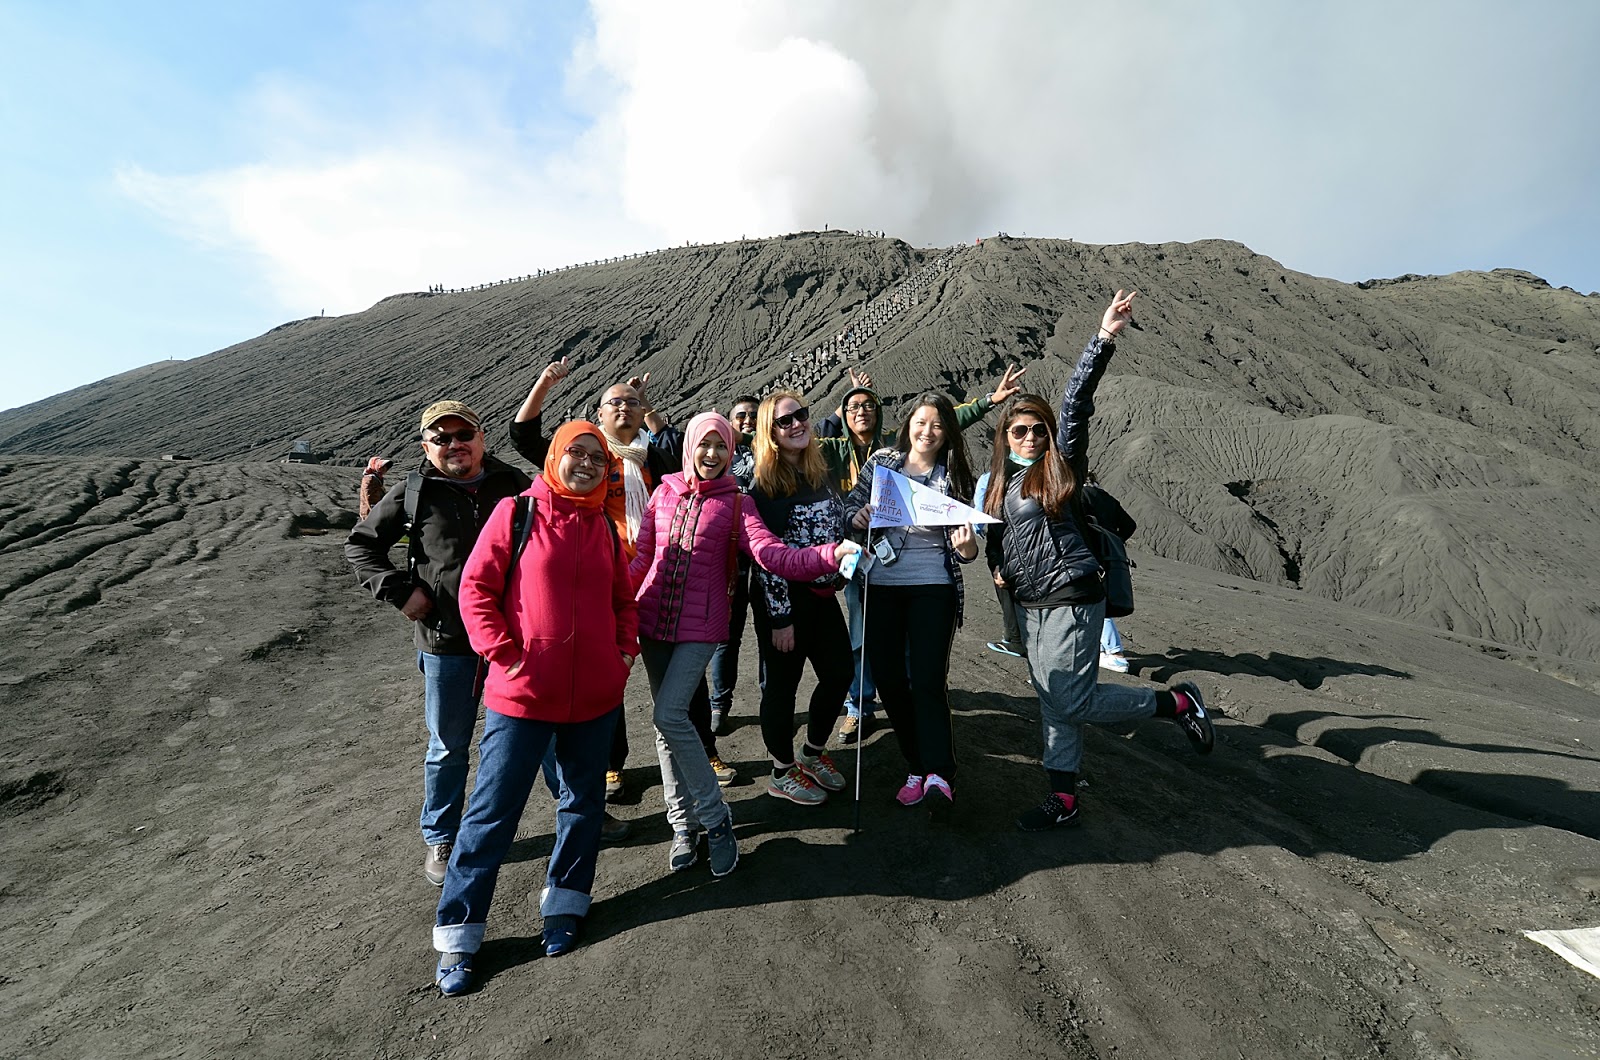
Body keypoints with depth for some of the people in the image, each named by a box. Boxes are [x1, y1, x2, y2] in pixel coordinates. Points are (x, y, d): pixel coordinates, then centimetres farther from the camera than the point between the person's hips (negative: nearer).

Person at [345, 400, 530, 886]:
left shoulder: (513, 483, 0)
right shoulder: (413, 493, -3)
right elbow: (359, 544, 6)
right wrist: (399, 592, -6)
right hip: (446, 642, -1)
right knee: (448, 746, 14)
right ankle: (440, 840, 35)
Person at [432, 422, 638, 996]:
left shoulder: (605, 528, 8)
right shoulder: (517, 512, -5)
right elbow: (476, 588, -7)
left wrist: (627, 647, 2)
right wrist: (504, 654, -13)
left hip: (596, 695, 5)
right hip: (522, 693, -4)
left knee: (584, 801, 16)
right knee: (493, 810, 6)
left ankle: (563, 903, 37)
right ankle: (458, 932, 24)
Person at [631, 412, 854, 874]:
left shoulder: (734, 504, 1)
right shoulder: (665, 493, 8)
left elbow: (773, 556, -13)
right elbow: (642, 557, 10)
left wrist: (831, 554, -28)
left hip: (700, 627, -3)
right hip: (653, 622, 4)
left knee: (670, 715, -16)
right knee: (666, 721, 8)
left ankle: (714, 818, 3)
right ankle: (684, 823, 24)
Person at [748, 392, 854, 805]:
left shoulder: (820, 470, 8)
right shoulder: (765, 484, -13)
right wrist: (779, 618, -17)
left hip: (823, 593, 8)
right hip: (784, 598, -7)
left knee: (839, 674, 14)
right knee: (783, 683, 7)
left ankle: (814, 752, 37)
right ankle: (783, 772, 27)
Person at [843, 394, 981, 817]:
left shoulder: (954, 476, 1)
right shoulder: (881, 461, 4)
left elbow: (962, 547, 1)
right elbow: (851, 503, 9)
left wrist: (967, 546, -23)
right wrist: (856, 516, -14)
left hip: (933, 587, -2)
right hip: (881, 585, 2)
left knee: (927, 680, -10)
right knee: (889, 679, 6)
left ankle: (937, 774, -3)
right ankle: (918, 765, 21)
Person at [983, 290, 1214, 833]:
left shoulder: (1061, 465, -6)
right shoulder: (1001, 479, 11)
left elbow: (1076, 403, -18)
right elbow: (996, 533, 23)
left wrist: (1104, 339, -24)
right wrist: (999, 568, 5)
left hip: (1071, 599, -6)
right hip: (1028, 603, 7)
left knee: (1072, 703, -5)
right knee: (1052, 703, 13)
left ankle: (1177, 701, 15)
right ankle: (1063, 799, 25)